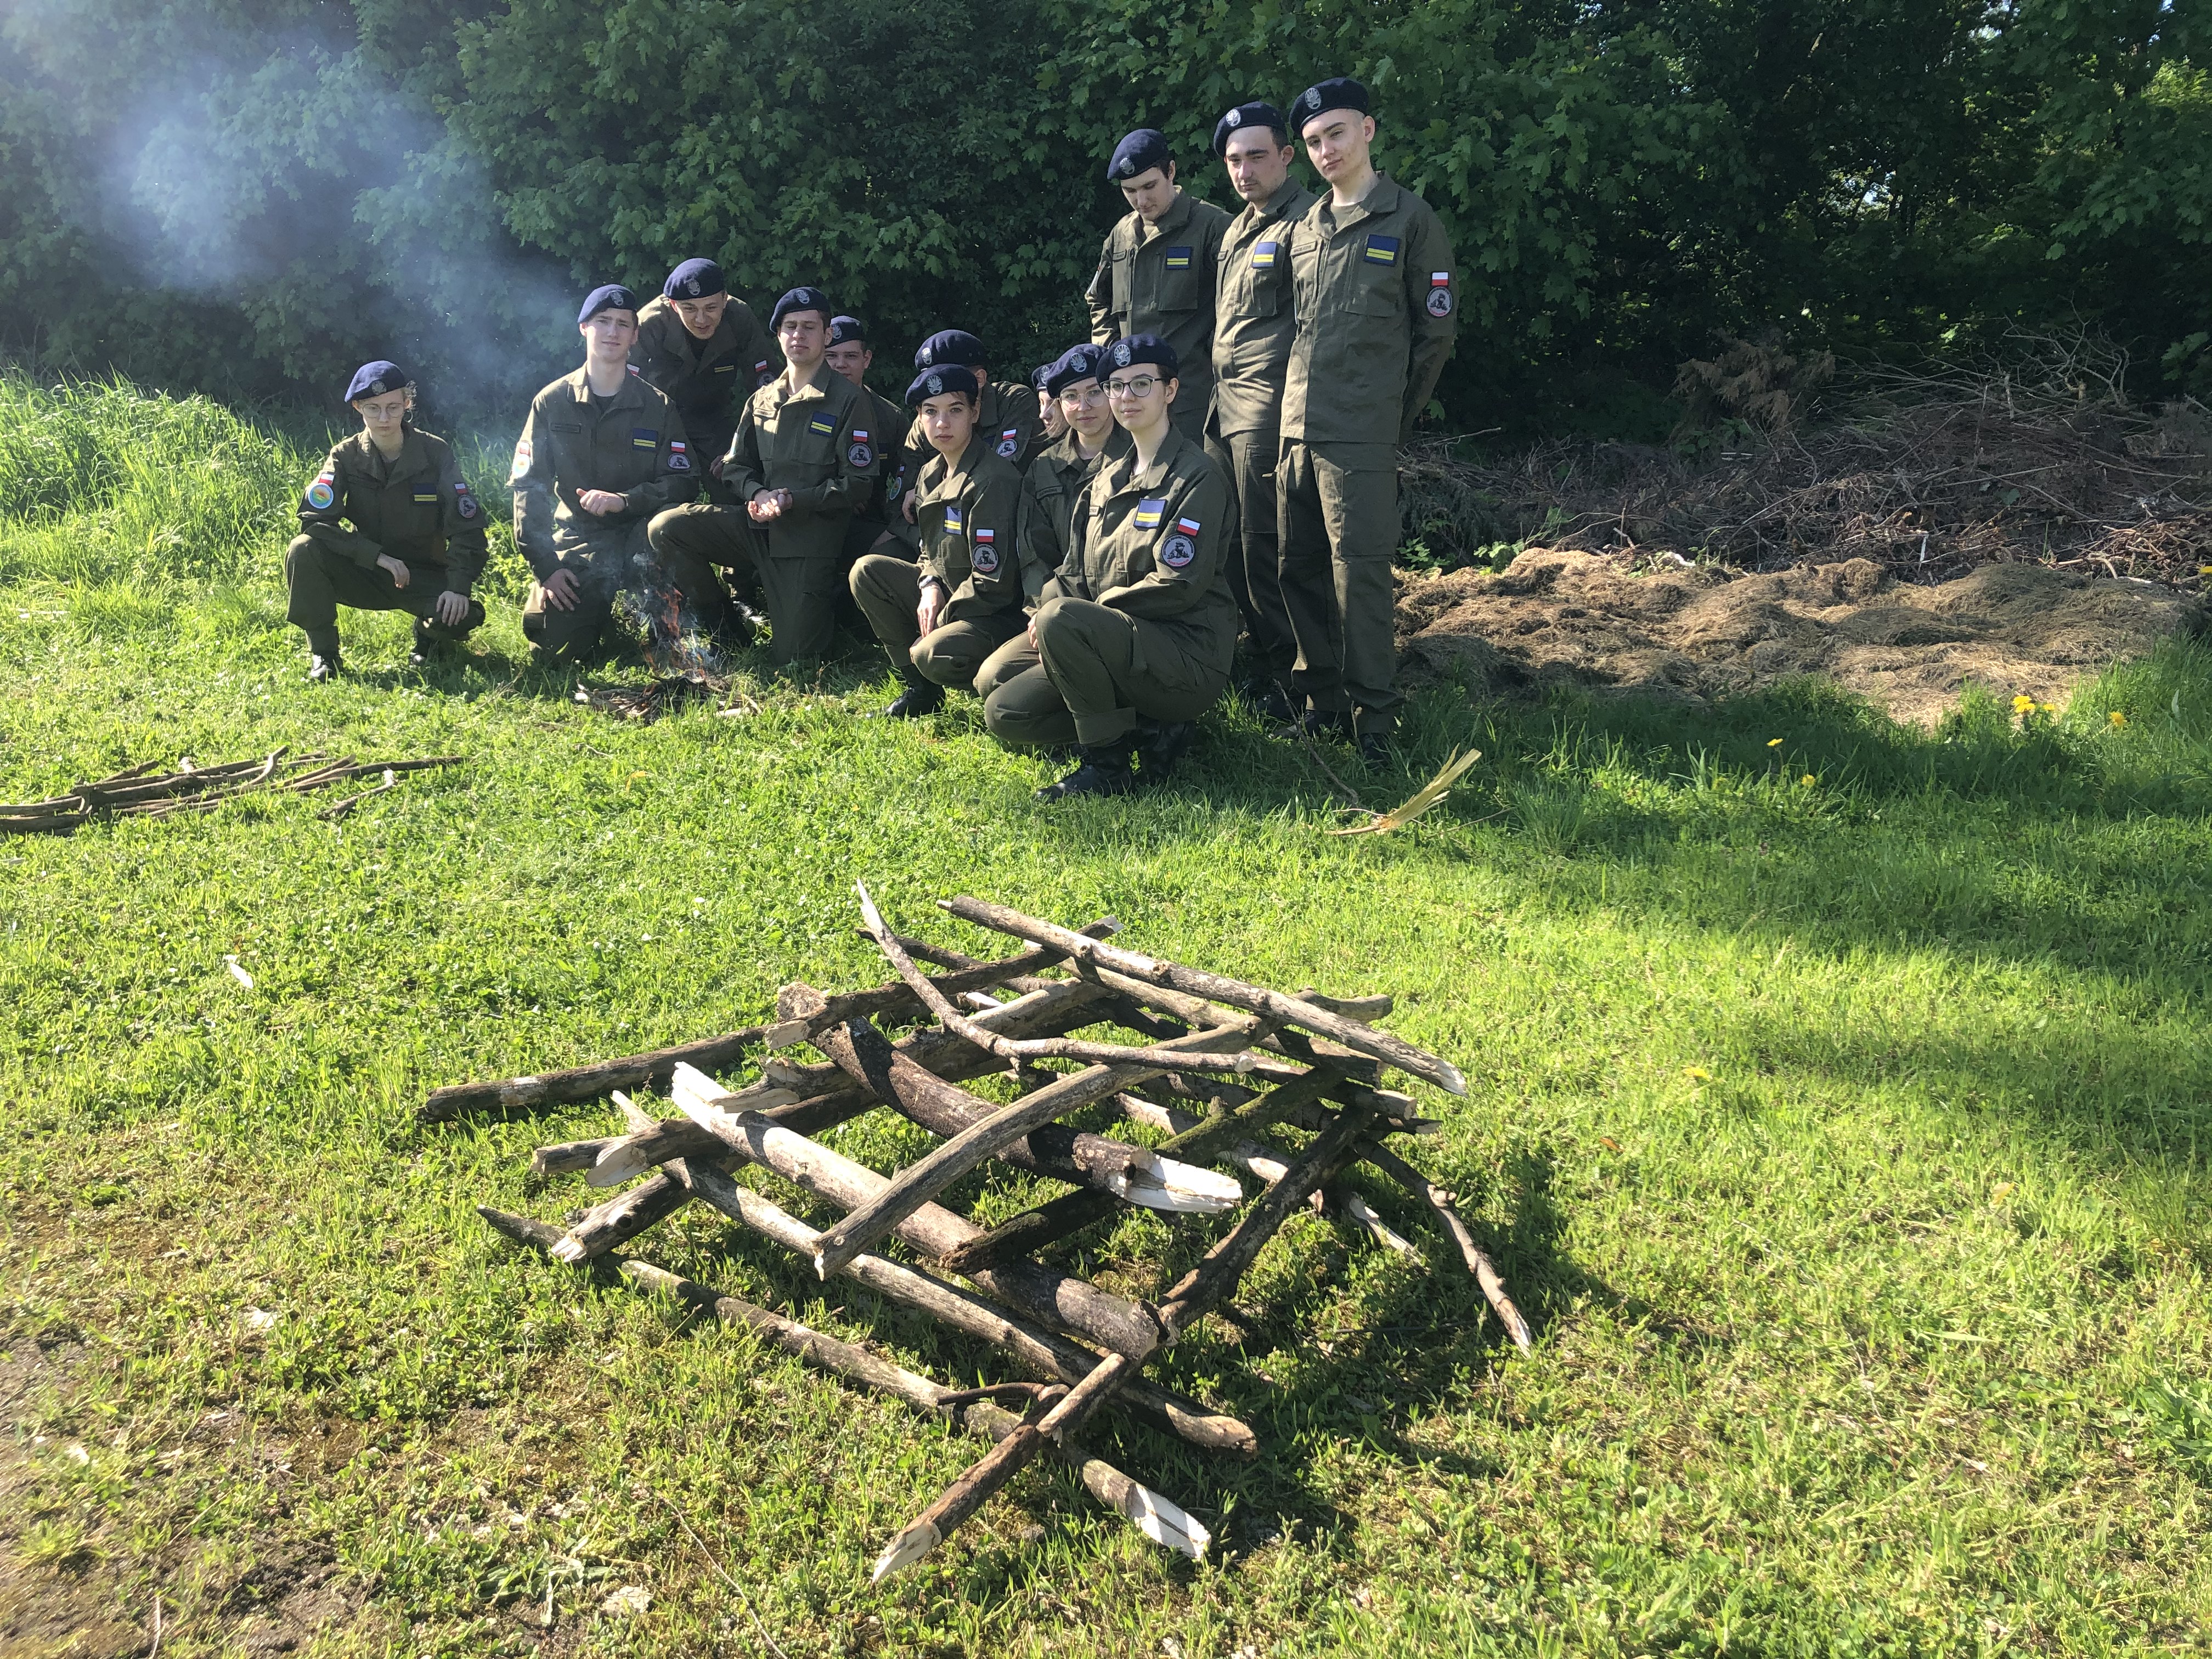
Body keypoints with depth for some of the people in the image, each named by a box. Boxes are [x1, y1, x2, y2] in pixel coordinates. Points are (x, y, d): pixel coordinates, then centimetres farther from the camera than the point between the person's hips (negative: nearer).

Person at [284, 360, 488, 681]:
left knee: (464, 616, -31)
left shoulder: (435, 452, -9)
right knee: (302, 550, -26)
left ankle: (428, 635, 8)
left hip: (423, 576, -1)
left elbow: (467, 527, -11)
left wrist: (458, 587, -24)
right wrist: (378, 556, -27)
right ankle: (322, 652, -9)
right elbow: (315, 521, -17)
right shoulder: (346, 456, -6)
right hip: (364, 572, 1)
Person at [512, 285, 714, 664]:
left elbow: (681, 482, -4)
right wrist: (544, 567, -9)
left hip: (640, 534, -1)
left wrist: (624, 500, -23)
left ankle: (721, 628, -13)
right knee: (554, 651, -15)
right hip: (578, 541, 1)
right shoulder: (551, 403, 1)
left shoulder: (658, 406, 1)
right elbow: (527, 487, 0)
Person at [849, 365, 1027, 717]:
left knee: (935, 655, -34)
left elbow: (993, 584, -21)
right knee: (867, 570, -2)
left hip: (998, 613, -9)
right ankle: (920, 686, 2)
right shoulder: (932, 473, 7)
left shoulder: (993, 480, -20)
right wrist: (929, 586, -6)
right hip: (946, 594, 9)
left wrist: (934, 628, -13)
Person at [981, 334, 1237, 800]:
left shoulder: (1197, 475, -7)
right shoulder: (1107, 478, 16)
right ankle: (1149, 732, -1)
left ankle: (1108, 764, -17)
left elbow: (1179, 585, -17)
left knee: (1063, 620, -32)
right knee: (1004, 711, -4)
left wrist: (1057, 615, -14)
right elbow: (1075, 572, 15)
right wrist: (1047, 613, -11)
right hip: (1123, 649, 8)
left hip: (1189, 659, -8)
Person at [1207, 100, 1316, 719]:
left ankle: (1285, 672, 4)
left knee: (1263, 540, -6)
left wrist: (1291, 412, -15)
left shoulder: (1304, 222, -8)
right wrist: (1215, 390, 18)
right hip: (1223, 404, 9)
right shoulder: (1236, 229, 19)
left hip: (1267, 406, -9)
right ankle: (1262, 654, 20)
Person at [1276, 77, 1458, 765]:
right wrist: (1301, 401, 15)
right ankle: (1322, 701, 22)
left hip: (1361, 437, -6)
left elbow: (1436, 328, 1)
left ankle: (1373, 721, 0)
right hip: (1295, 426, 6)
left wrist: (1395, 416, 4)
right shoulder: (1305, 228, 16)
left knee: (1359, 575, -8)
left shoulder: (1410, 219, -1)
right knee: (1299, 569, 9)